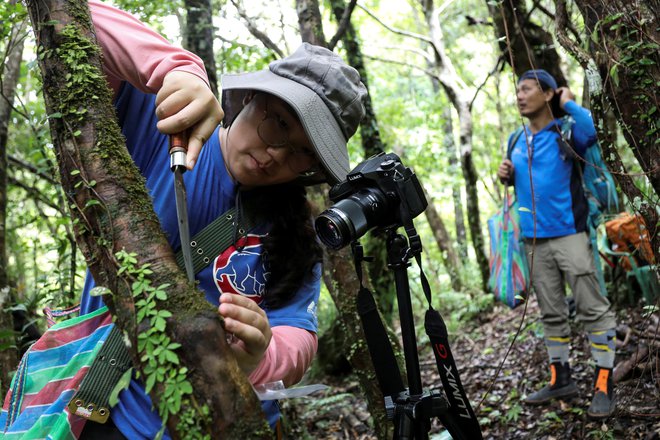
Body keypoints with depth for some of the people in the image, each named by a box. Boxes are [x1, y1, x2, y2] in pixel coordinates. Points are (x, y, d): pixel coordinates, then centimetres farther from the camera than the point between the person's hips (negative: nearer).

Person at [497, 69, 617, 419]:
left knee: (592, 309, -4)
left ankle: (604, 386, 1)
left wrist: (568, 103, -14)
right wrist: (507, 176, 3)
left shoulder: (565, 132, -6)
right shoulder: (516, 142, 12)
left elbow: (590, 130, -30)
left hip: (569, 234, -6)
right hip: (534, 240, 7)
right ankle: (560, 379, 23)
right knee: (551, 313, 13)